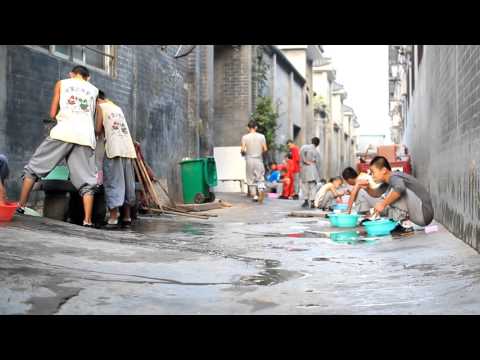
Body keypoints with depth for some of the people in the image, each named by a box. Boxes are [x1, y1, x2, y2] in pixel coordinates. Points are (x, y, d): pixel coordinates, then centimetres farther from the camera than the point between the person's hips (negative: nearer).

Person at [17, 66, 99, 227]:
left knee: (34, 167, 9)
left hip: (63, 132, -1)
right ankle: (87, 220, -10)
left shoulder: (62, 83, 20)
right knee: (87, 181, 1)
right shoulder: (94, 90, 25)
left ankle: (20, 206, 5)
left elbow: (53, 114, 16)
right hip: (85, 137, 2)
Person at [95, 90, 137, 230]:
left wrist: (99, 132, 21)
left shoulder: (100, 106, 7)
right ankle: (127, 217, 12)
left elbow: (98, 130, 0)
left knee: (113, 182, -5)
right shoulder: (117, 107, 24)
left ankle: (113, 218, -10)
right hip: (128, 148, 6)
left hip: (114, 149, -6)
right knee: (127, 183, 9)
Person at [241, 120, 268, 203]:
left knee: (251, 179, 10)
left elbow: (243, 150, -10)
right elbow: (265, 149, -3)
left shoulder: (245, 137, -4)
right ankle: (261, 190, -20)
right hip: (259, 159, 0)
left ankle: (254, 195, 9)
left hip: (249, 160, 0)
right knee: (260, 178, 6)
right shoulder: (261, 136, -2)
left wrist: (243, 153, 11)